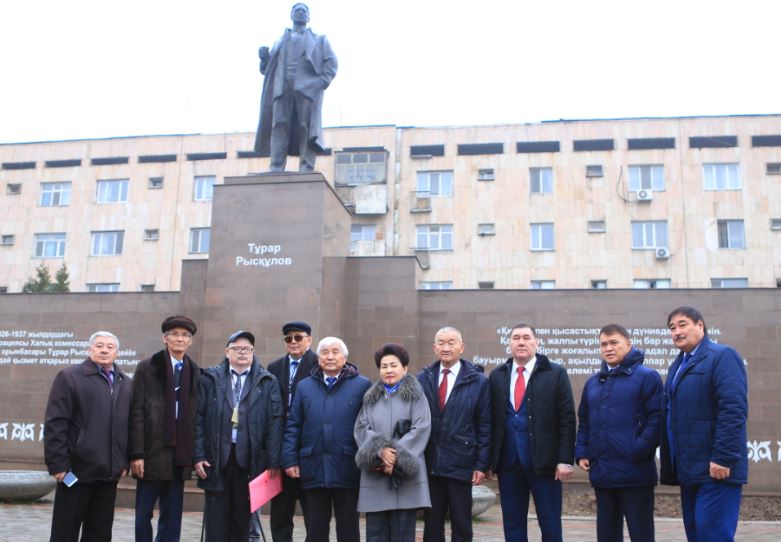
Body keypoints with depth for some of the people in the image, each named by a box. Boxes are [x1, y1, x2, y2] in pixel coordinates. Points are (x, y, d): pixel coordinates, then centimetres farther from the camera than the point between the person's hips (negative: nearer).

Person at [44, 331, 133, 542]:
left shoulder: (126, 384, 13)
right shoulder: (69, 377, -2)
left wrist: (125, 462, 7)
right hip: (77, 469, -5)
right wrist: (58, 464, -13)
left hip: (109, 472, 5)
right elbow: (55, 423, -8)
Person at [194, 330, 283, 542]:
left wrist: (273, 462, -6)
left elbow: (275, 422, 0)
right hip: (216, 458, 0)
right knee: (216, 518, 5)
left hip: (249, 460, 0)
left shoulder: (267, 382, 5)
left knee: (242, 517, 8)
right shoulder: (210, 378, 7)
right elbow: (198, 419, 4)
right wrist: (198, 455, -4)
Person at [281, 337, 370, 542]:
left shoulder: (362, 385, 0)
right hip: (313, 469, 3)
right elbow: (292, 426, 10)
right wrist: (290, 459, 1)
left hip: (348, 470, -2)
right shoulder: (304, 386, 10)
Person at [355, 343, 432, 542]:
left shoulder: (415, 395, 6)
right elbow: (361, 428, 4)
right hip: (375, 477, 3)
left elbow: (421, 428, -6)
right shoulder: (370, 398, 16)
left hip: (406, 475, -3)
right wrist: (380, 450, -14)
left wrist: (397, 456, -14)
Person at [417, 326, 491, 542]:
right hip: (429, 465, 2)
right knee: (431, 524, 10)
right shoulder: (422, 379, 5)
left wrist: (481, 464, -6)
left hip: (460, 465, -2)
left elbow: (485, 426, -2)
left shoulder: (478, 381, -1)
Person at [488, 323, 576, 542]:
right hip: (508, 462, 3)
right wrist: (489, 459, 4)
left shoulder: (555, 374, -1)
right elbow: (491, 419, 8)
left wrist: (565, 459, -9)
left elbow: (567, 419, -3)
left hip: (544, 462, -3)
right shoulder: (497, 376, 8)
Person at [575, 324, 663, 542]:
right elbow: (584, 422, 21)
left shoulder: (647, 377, -3)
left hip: (635, 473, -6)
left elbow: (656, 418, -10)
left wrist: (638, 451, -17)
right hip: (601, 473, 6)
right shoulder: (593, 382, 16)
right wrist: (581, 453, 9)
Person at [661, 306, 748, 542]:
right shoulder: (678, 365, 20)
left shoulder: (722, 356, -7)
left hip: (715, 469, -8)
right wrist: (672, 466, 16)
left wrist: (723, 458, -22)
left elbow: (734, 410, -18)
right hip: (690, 470, 9)